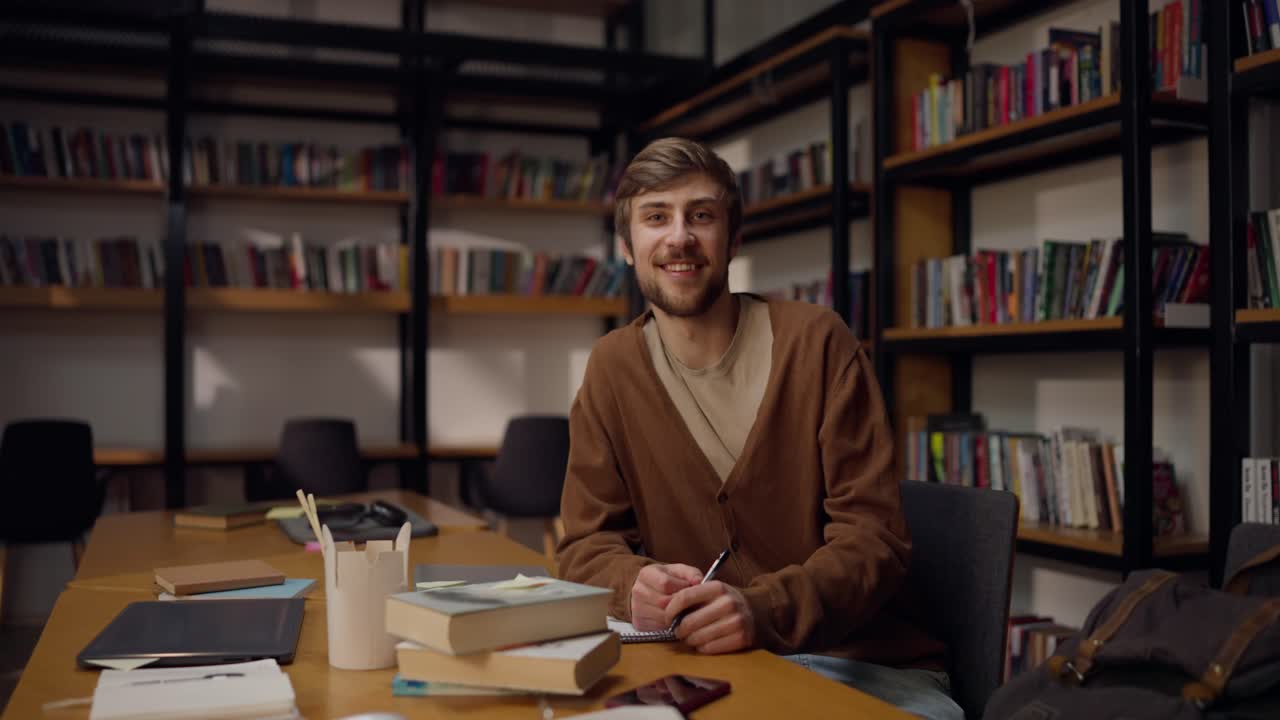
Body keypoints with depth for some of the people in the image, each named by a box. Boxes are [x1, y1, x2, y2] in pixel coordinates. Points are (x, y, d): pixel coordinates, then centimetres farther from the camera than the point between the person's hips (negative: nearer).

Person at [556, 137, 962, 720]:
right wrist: (635, 583, -19)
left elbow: (874, 534, -9)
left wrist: (761, 610, -29)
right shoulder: (612, 366, 5)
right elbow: (586, 544, 6)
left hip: (858, 661, -1)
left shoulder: (816, 342, -5)